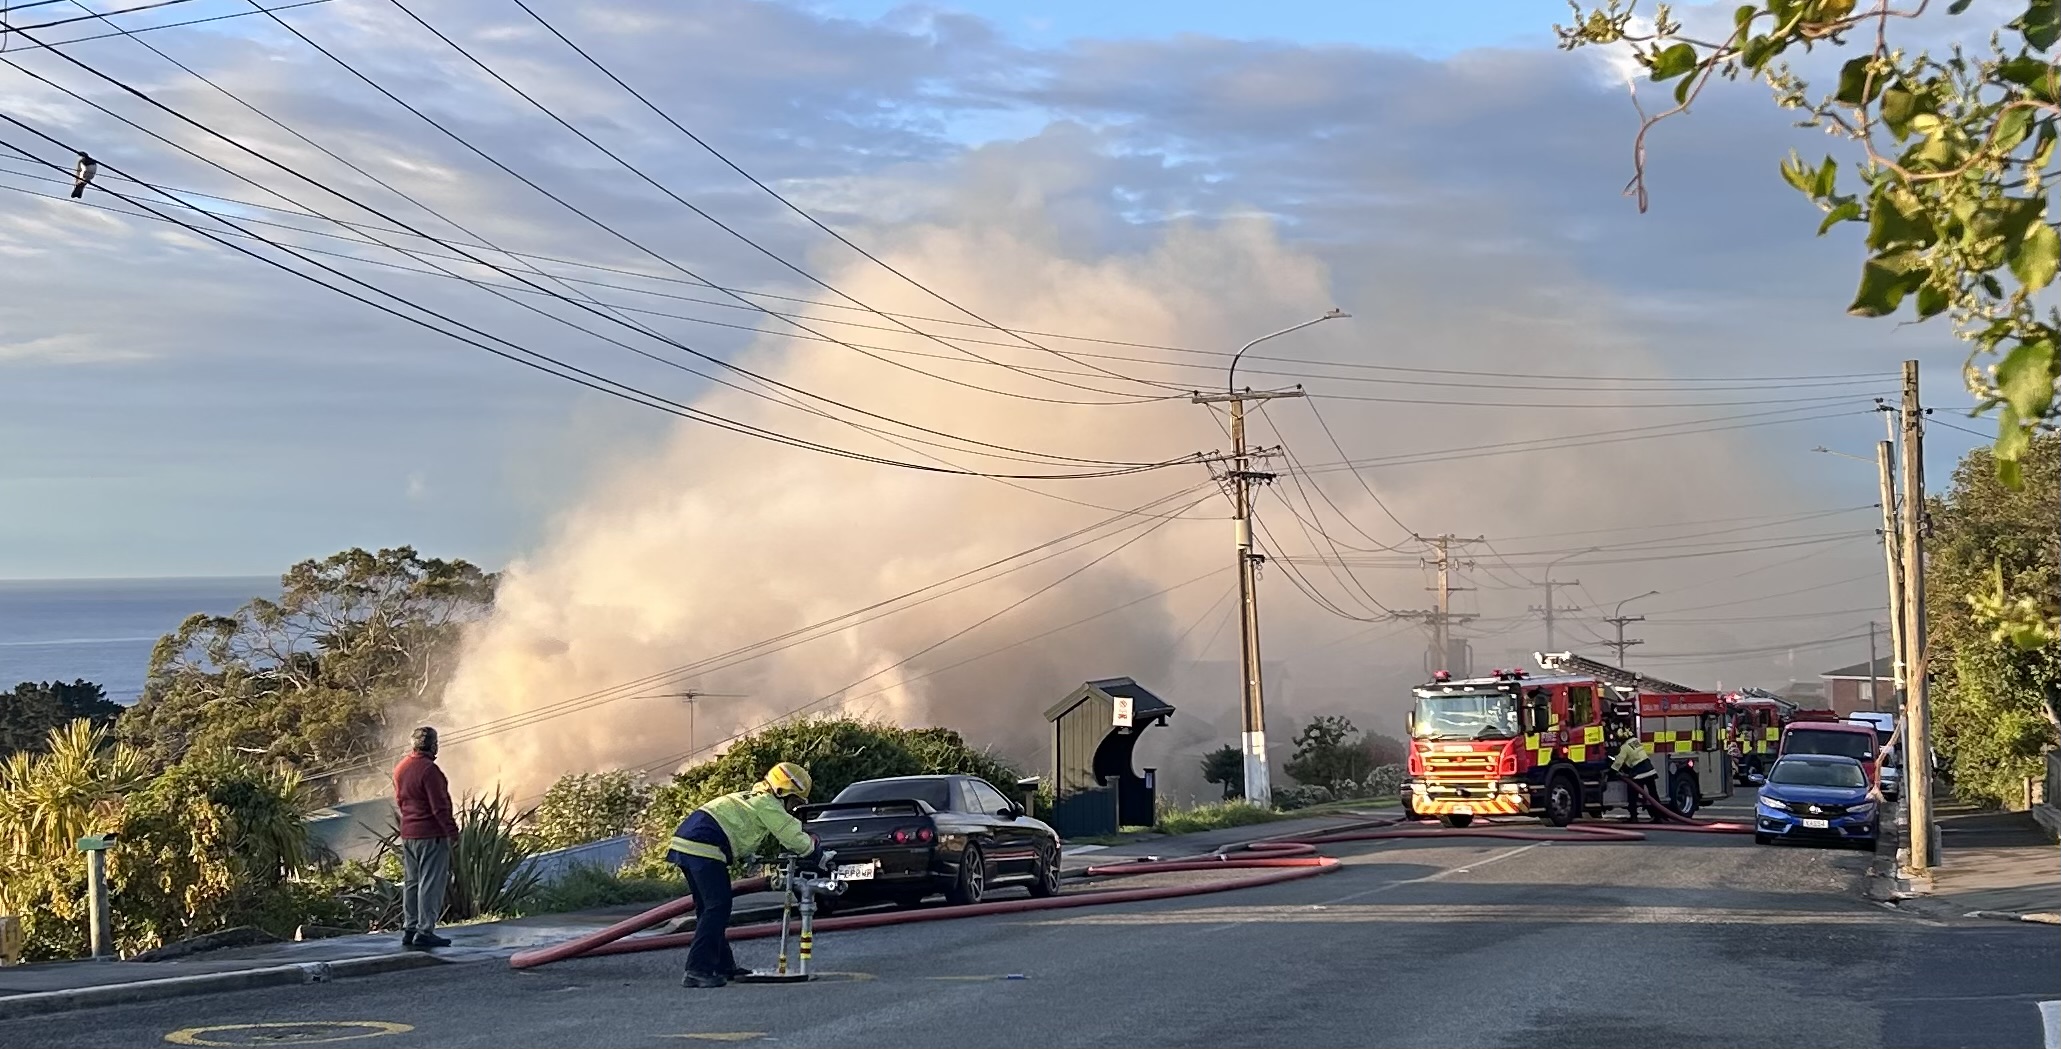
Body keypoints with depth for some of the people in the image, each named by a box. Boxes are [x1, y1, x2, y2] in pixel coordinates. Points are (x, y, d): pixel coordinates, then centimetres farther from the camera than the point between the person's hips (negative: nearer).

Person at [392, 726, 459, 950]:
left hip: (407, 834, 8)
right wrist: (451, 831, -12)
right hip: (431, 835, -8)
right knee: (431, 884, -4)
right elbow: (439, 806, -18)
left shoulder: (400, 768, 9)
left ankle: (409, 930, 17)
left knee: (411, 883, 14)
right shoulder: (428, 770, -18)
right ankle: (425, 932, -5)